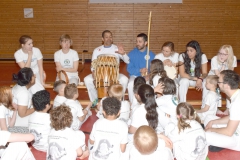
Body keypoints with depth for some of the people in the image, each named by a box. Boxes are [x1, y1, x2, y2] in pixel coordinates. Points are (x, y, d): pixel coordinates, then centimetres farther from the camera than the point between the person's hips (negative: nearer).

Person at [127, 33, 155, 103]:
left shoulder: (151, 54, 3)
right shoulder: (132, 54, 1)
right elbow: (129, 69, -4)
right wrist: (140, 70, -20)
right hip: (135, 76, 0)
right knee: (130, 84, -33)